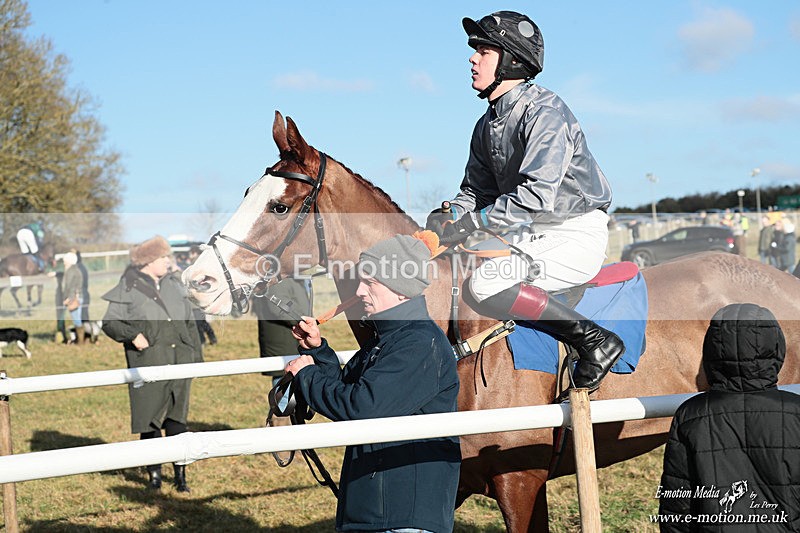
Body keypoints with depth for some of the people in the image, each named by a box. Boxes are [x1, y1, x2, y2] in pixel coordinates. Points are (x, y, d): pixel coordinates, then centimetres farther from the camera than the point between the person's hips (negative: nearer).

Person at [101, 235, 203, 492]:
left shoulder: (174, 285, 13)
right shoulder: (129, 289, -3)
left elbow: (190, 323, 17)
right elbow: (109, 322, -3)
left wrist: (196, 355, 13)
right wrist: (132, 335, -19)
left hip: (179, 363, 4)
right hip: (148, 365, -4)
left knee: (177, 419, 6)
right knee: (150, 419, 2)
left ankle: (181, 475, 13)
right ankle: (154, 474, 14)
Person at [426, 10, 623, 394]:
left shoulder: (544, 111, -17)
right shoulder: (488, 124, 10)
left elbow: (537, 194, -29)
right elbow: (477, 190, 16)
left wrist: (472, 223, -28)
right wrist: (448, 215, -7)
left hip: (577, 236, -10)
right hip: (532, 236, 10)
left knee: (483, 286, -27)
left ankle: (594, 341, -17)